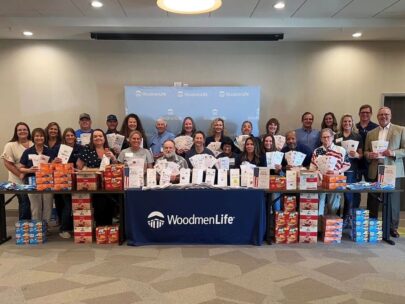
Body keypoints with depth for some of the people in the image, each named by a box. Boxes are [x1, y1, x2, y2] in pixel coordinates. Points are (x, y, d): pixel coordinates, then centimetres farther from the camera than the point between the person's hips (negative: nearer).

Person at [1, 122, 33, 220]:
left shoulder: (34, 144, 7)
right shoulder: (10, 145, -5)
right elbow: (7, 163, -8)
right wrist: (20, 174, -14)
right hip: (19, 181, -4)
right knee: (25, 203, -4)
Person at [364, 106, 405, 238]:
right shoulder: (370, 133, 13)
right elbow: (365, 151, 14)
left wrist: (393, 153, -17)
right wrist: (369, 155, -7)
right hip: (375, 171, 3)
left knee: (393, 200, 1)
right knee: (372, 200, 5)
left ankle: (393, 227, 14)